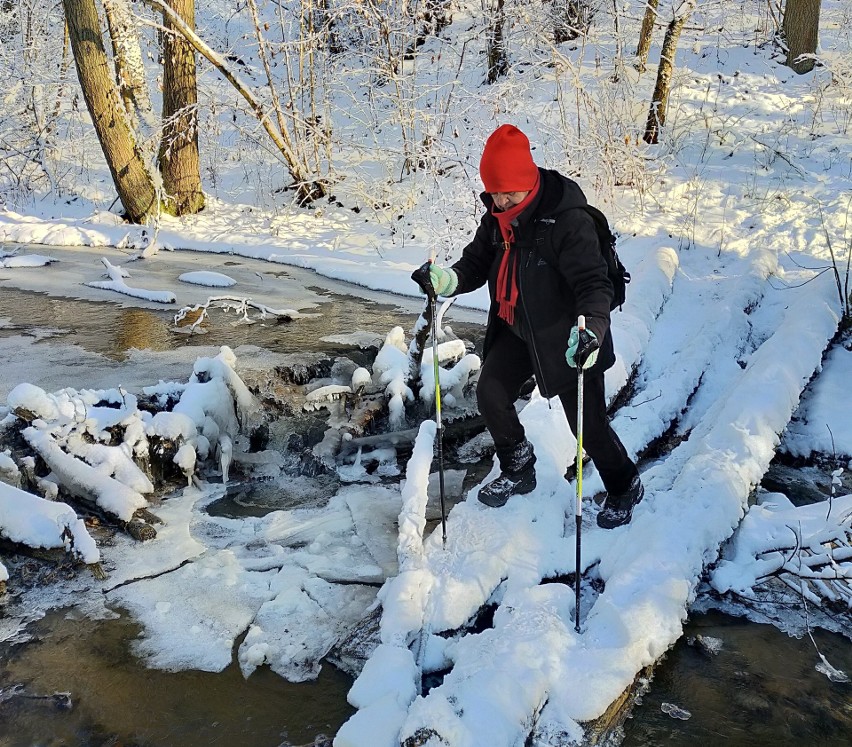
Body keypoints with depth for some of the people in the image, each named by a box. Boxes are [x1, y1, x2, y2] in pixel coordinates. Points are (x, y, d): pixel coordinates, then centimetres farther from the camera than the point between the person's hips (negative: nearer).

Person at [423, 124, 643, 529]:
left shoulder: (568, 220, -26)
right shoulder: (497, 218, -3)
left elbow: (594, 282, -31)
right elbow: (477, 263, 6)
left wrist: (592, 328, -49)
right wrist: (448, 279, -17)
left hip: (566, 336, -7)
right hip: (516, 330, 7)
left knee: (589, 424, 1)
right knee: (490, 393, 4)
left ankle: (624, 487, 29)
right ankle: (518, 468, 30)